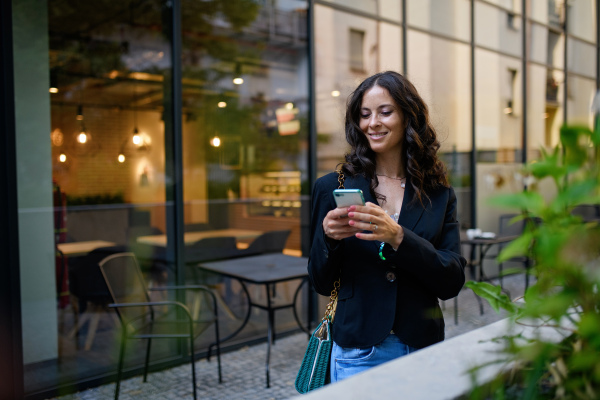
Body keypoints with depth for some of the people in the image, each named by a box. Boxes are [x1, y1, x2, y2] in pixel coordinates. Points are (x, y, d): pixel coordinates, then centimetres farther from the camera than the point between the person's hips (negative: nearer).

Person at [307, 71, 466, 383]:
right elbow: (322, 284, 0)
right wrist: (328, 237, -20)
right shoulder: (333, 188, -4)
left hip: (421, 350, 1)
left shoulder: (439, 195, 0)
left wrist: (398, 237, -23)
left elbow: (452, 282, -8)